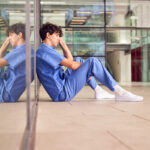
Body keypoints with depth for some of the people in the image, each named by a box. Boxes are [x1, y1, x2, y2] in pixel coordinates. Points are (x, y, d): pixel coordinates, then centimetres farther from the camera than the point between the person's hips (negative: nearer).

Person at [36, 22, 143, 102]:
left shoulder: (44, 51, 18)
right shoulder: (45, 51, -15)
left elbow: (70, 60, 22)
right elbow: (71, 65, -19)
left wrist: (62, 43, 17)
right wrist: (89, 66, -3)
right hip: (63, 93, -11)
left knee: (79, 60, 24)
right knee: (93, 61, -17)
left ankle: (98, 91, 16)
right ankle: (120, 93, -13)